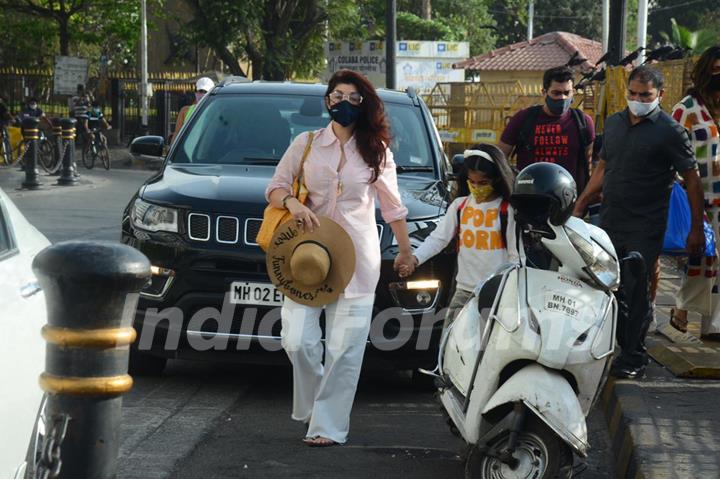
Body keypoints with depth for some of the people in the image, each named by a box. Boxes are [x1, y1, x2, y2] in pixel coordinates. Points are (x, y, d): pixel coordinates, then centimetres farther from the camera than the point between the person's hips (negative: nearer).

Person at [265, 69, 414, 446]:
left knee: (345, 348, -5)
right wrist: (291, 202, -13)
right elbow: (275, 187, 8)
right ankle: (314, 405, 18)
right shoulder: (306, 144, 7)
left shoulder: (376, 152, 8)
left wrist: (405, 250, 21)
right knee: (297, 340, -8)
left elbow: (392, 206, 16)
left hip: (357, 259, 0)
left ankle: (329, 426, 3)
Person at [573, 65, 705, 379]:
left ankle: (634, 358, 4)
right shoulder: (614, 124, 10)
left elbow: (692, 179, -6)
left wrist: (697, 228, -8)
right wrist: (580, 207, 15)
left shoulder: (670, 131, -8)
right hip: (610, 222, 6)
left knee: (637, 291, -5)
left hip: (645, 227, -6)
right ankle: (625, 346, 26)